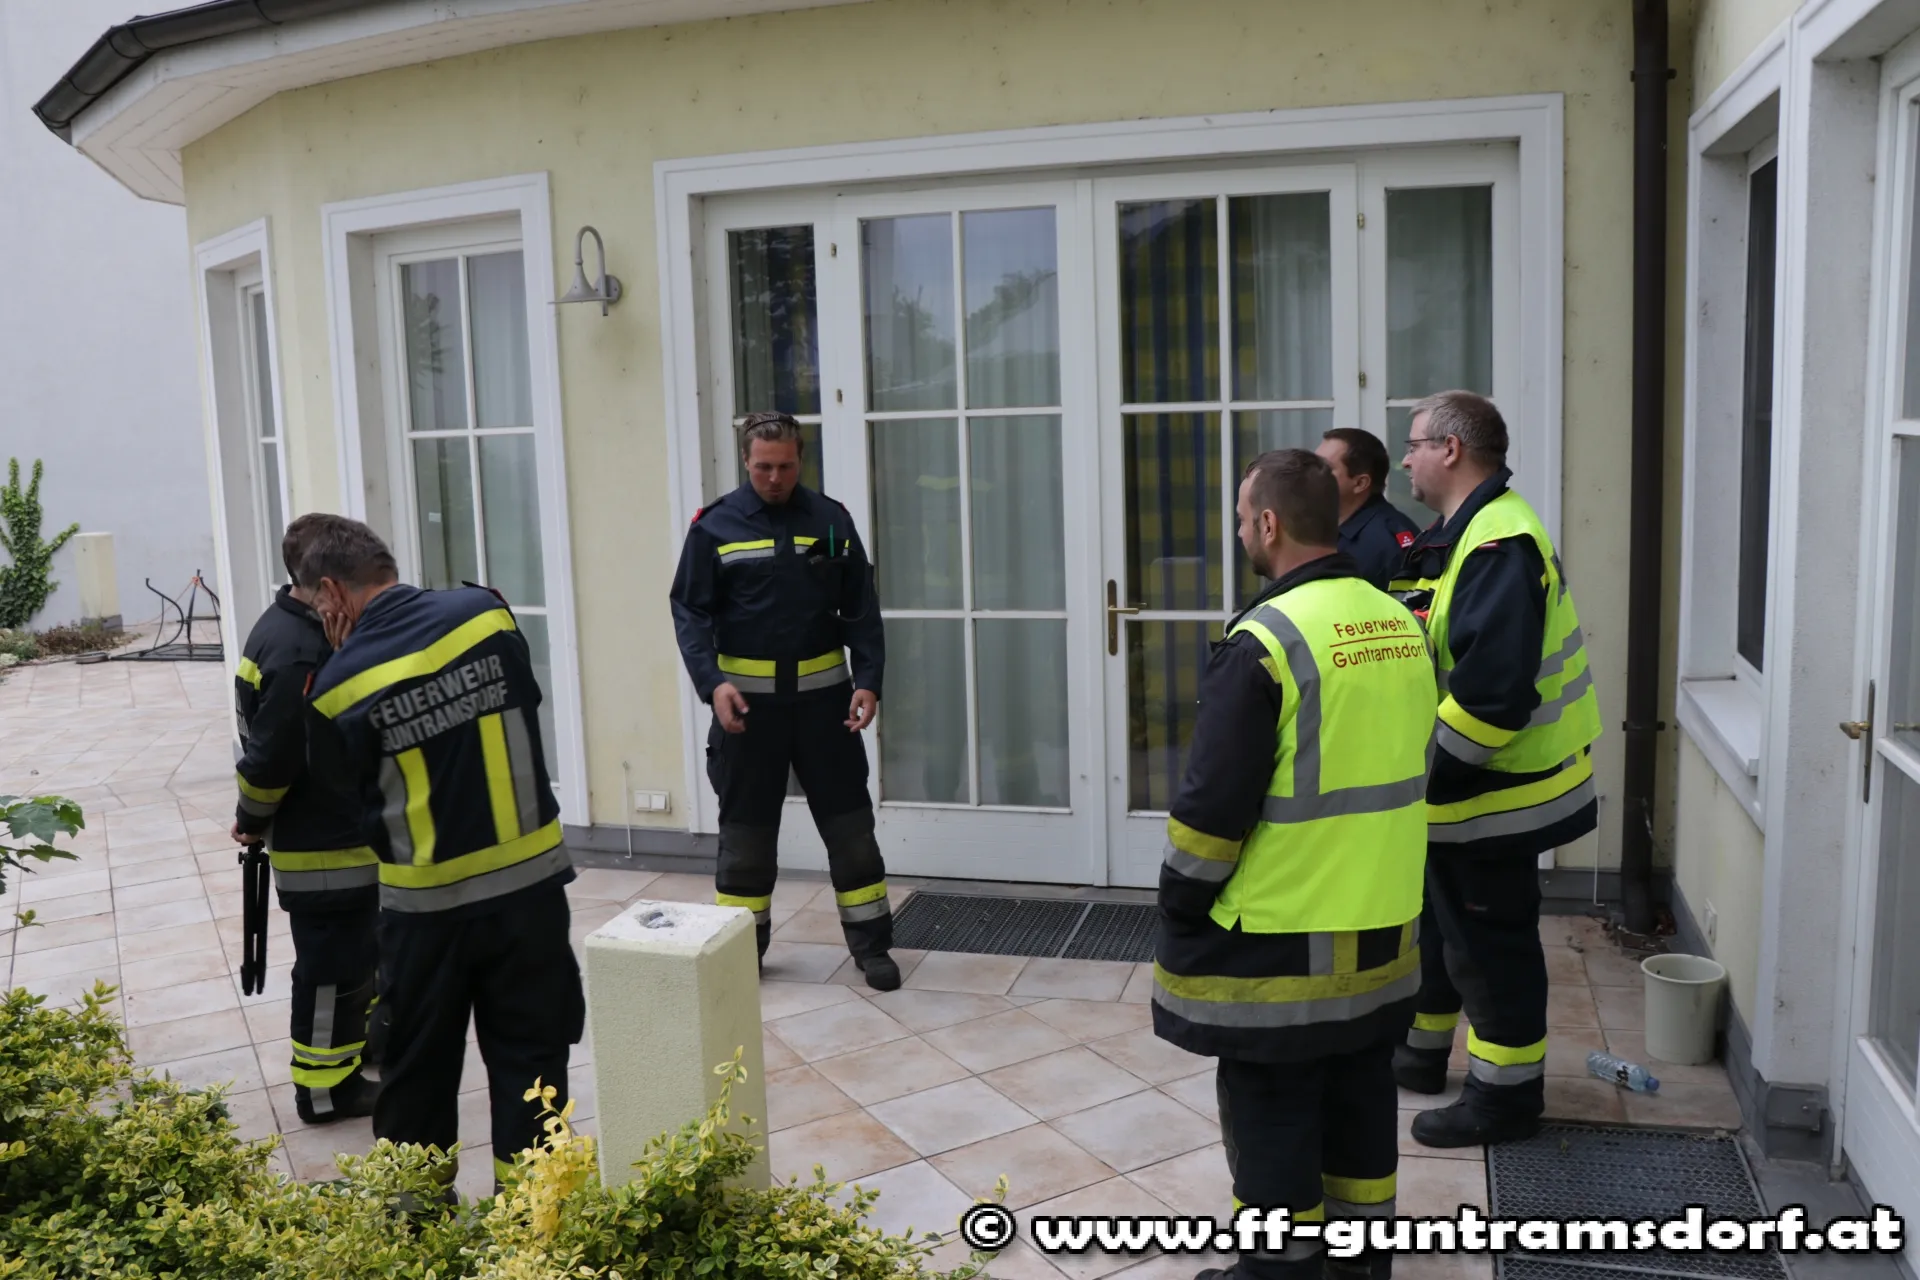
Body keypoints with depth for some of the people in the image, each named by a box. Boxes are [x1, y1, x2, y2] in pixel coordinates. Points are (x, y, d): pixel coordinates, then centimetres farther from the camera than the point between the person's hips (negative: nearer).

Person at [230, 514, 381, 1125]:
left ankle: (359, 1039, 45)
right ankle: (325, 1087, 18)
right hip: (324, 848, -10)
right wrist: (252, 820, -8)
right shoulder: (300, 655, -28)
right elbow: (271, 758, -24)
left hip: (340, 834, 10)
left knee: (361, 950, 26)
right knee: (332, 966, 4)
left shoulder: (290, 627, 6)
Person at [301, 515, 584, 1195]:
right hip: (528, 878, 2)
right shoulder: (485, 611, -8)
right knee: (529, 1058, 13)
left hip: (424, 901, -1)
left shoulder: (340, 685, -13)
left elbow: (355, 797, 0)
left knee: (417, 1068, 18)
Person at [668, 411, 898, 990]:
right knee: (746, 827, 9)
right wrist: (712, 682, -19)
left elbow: (861, 610, 3)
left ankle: (871, 944, 17)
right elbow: (690, 612, -4)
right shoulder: (715, 526, -3)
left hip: (822, 693, 1)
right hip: (747, 697, -1)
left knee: (848, 821, 6)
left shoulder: (831, 520, 2)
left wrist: (868, 680, -9)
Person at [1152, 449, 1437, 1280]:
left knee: (1272, 1112, 8)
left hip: (1279, 936, -8)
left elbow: (1214, 804, -19)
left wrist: (1182, 907, -6)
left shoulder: (1266, 641, -21)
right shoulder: (1401, 626, 4)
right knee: (1360, 1092, 21)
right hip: (1381, 921, 8)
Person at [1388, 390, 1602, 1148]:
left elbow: (1493, 692, -31)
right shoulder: (1464, 533, 11)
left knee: (1488, 941, 3)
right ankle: (1419, 1050, 39)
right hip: (1463, 789, 10)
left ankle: (1507, 1093, 19)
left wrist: (1423, 763, -24)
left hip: (1492, 793, -10)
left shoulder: (1499, 546, -23)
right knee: (1437, 919, 22)